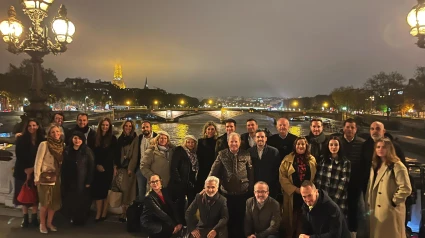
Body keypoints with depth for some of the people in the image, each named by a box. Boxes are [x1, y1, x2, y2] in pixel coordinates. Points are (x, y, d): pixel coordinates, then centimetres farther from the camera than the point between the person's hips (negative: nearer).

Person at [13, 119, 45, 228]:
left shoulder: (42, 140, -3)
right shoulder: (21, 139, -3)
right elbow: (19, 156, -5)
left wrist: (33, 168, -10)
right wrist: (26, 169, -11)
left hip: (36, 172, 0)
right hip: (23, 171, 0)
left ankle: (34, 218, 18)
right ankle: (25, 218, 18)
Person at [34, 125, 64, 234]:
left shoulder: (61, 145, 6)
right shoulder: (44, 144, -9)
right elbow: (38, 161, -11)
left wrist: (61, 175, 8)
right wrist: (37, 177, -15)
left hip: (56, 178, 5)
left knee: (55, 202, 8)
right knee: (45, 202, -1)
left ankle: (49, 223, 24)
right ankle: (42, 224, 17)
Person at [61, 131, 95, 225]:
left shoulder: (87, 151, -7)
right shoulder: (67, 150, 3)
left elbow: (91, 167, -8)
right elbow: (63, 166, 5)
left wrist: (88, 181, -12)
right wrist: (63, 180, 0)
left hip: (82, 181, -3)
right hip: (69, 181, 3)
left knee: (81, 202, 5)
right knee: (69, 201, 7)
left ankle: (80, 219, 24)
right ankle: (73, 218, 28)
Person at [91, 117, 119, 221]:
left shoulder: (113, 138, 2)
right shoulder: (95, 137, 9)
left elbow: (115, 154, 1)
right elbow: (92, 153, 7)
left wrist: (103, 165, -3)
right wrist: (97, 165, -6)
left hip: (108, 169, -2)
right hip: (97, 169, 2)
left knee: (106, 190, 1)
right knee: (97, 191, 0)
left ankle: (104, 214, 6)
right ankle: (98, 214, 3)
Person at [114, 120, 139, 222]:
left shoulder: (135, 138, -2)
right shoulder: (120, 138, 12)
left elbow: (135, 154, -8)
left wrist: (130, 168, -13)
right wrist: (115, 167, 3)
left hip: (129, 167, -4)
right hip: (120, 167, 4)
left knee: (127, 190, -4)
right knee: (122, 189, 0)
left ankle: (125, 213, 1)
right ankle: (124, 212, 8)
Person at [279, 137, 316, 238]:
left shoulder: (312, 160, 6)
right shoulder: (288, 159, -3)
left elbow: (315, 177, 10)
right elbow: (282, 177, -7)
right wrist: (295, 189, -12)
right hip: (291, 195, -2)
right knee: (291, 219, 6)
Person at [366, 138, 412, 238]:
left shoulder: (397, 166, -11)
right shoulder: (375, 166, 14)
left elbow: (406, 189, -19)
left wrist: (393, 202, -12)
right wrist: (369, 204, 12)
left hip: (391, 211, -7)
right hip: (376, 212, 8)